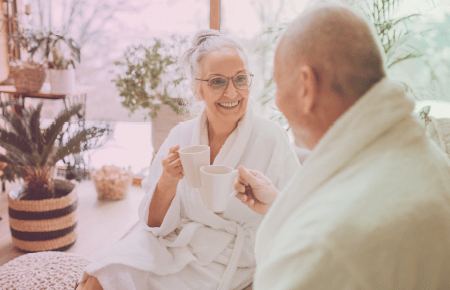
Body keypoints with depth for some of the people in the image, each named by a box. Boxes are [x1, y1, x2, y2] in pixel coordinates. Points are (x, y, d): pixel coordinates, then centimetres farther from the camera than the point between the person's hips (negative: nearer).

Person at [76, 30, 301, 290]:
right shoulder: (181, 135, 0)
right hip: (172, 244, 3)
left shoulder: (272, 139, -9)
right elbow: (155, 225, -1)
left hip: (224, 263, -2)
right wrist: (168, 181, -17)